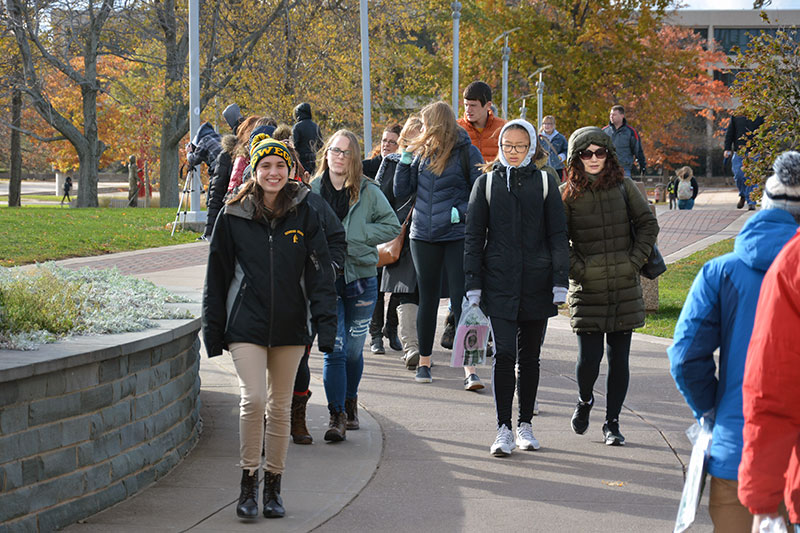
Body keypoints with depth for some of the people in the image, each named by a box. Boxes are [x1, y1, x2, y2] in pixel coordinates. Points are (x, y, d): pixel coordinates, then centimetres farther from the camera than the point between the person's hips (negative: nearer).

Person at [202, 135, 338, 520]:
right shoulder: (234, 216, 0)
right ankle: (248, 483, -1)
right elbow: (217, 275, 6)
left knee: (280, 406, 9)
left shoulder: (303, 213, 1)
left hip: (290, 325, 2)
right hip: (246, 324, -2)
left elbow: (319, 270, 2)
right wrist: (213, 329, 5)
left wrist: (325, 320, -6)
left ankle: (273, 485, 21)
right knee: (253, 398, -15)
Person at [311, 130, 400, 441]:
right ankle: (336, 416, -7)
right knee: (334, 349, -9)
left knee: (354, 349, 10)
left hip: (361, 278, 1)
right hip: (325, 280, -1)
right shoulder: (312, 191, 2)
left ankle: (350, 403, 32)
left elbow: (392, 226, 2)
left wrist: (352, 236, -7)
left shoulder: (368, 192, 1)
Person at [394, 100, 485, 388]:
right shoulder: (422, 152, 9)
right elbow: (401, 190, 9)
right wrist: (405, 159, -3)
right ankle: (424, 362, 22)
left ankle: (470, 368, -7)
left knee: (461, 299, -7)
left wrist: (462, 211, -18)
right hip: (423, 236, 4)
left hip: (457, 236, -4)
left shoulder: (467, 152, -4)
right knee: (428, 299, 12)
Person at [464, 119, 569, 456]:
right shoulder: (487, 183, 5)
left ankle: (525, 424, 20)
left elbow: (558, 235, 5)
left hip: (536, 282, 1)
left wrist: (560, 282, -3)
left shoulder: (545, 183, 5)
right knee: (504, 354, -10)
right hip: (499, 282, -1)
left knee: (529, 355, 9)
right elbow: (474, 236, 7)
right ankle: (504, 429, -8)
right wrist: (473, 284, 0)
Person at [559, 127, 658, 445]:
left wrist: (635, 261, -2)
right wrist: (577, 270, -9)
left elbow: (648, 224, 7)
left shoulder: (623, 186, 3)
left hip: (624, 287, 2)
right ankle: (584, 401, 24)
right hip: (587, 289, -2)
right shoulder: (567, 194, -2)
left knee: (619, 358, 4)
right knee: (589, 357, -7)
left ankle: (612, 422, 15)